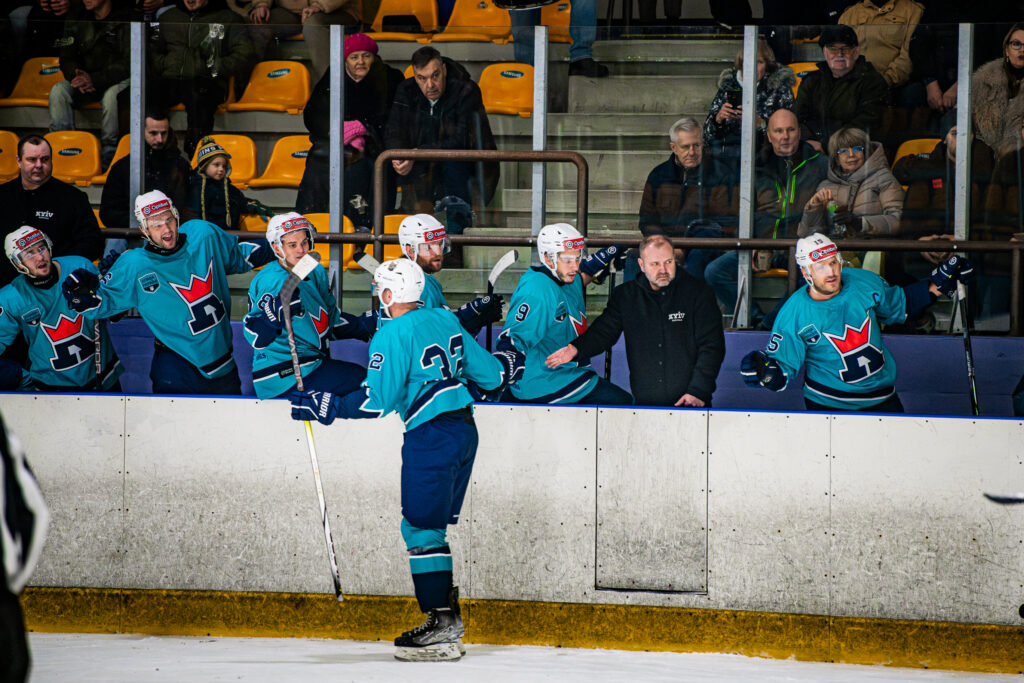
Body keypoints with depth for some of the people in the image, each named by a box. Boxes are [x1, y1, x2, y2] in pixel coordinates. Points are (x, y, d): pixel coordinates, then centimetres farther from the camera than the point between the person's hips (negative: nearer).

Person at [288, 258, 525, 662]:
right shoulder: (444, 320, 12)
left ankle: (441, 628, -10)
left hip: (431, 436, -9)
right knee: (429, 528, 15)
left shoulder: (394, 333, -11)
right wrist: (508, 364, 41)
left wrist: (328, 407, -9)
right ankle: (446, 616, 13)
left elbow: (378, 400, -16)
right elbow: (487, 373, 19)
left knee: (421, 529, -5)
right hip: (464, 430, 9)